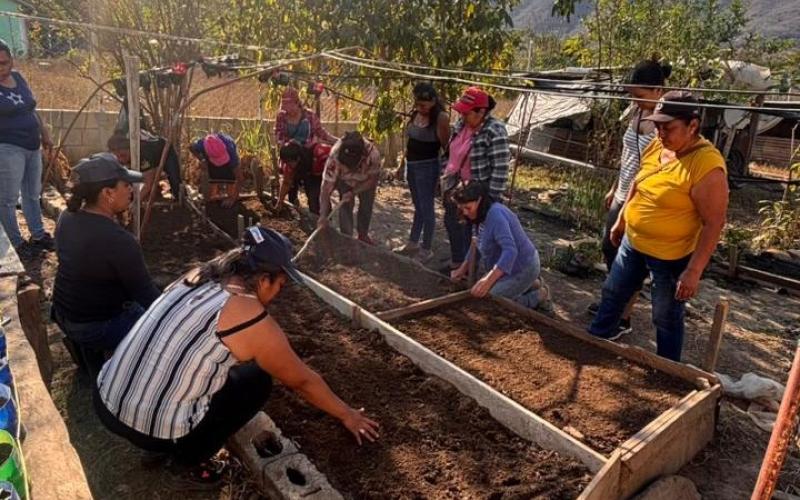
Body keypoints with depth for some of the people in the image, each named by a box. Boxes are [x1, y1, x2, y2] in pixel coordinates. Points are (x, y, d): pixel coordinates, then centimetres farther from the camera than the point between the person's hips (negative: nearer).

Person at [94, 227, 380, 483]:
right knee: (257, 379, 7)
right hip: (152, 430, -7)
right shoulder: (253, 320, -13)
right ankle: (189, 457, 11)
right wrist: (347, 415, 15)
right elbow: (302, 381, 1)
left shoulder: (197, 277, 6)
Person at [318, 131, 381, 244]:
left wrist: (353, 192, -32)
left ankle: (363, 235, 29)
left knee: (366, 206, 5)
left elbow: (372, 179, -23)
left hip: (366, 181, 1)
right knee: (345, 206, -12)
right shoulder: (335, 156, -42)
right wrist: (323, 216, -47)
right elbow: (326, 188, -41)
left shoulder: (373, 153, -42)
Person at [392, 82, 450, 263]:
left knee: (426, 207, 1)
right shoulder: (415, 113, 5)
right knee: (418, 206, 19)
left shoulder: (439, 118, -17)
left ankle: (426, 249, 13)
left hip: (427, 166, -8)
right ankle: (413, 243, 32)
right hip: (411, 164, 8)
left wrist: (443, 124, -25)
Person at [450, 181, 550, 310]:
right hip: (510, 266, 10)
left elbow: (510, 251, -37)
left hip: (522, 269, -10)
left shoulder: (496, 215, -27)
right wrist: (463, 269, 13)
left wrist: (488, 281, -45)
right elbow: (478, 246, 18)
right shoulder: (482, 215, 3)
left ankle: (539, 296, 2)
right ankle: (531, 284, 23)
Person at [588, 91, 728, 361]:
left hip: (671, 257, -7)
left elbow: (714, 223, -23)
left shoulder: (707, 165, -26)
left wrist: (694, 270, -24)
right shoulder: (657, 146, -3)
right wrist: (621, 220, 19)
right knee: (612, 294, 22)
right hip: (633, 242, 7)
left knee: (666, 318, 11)